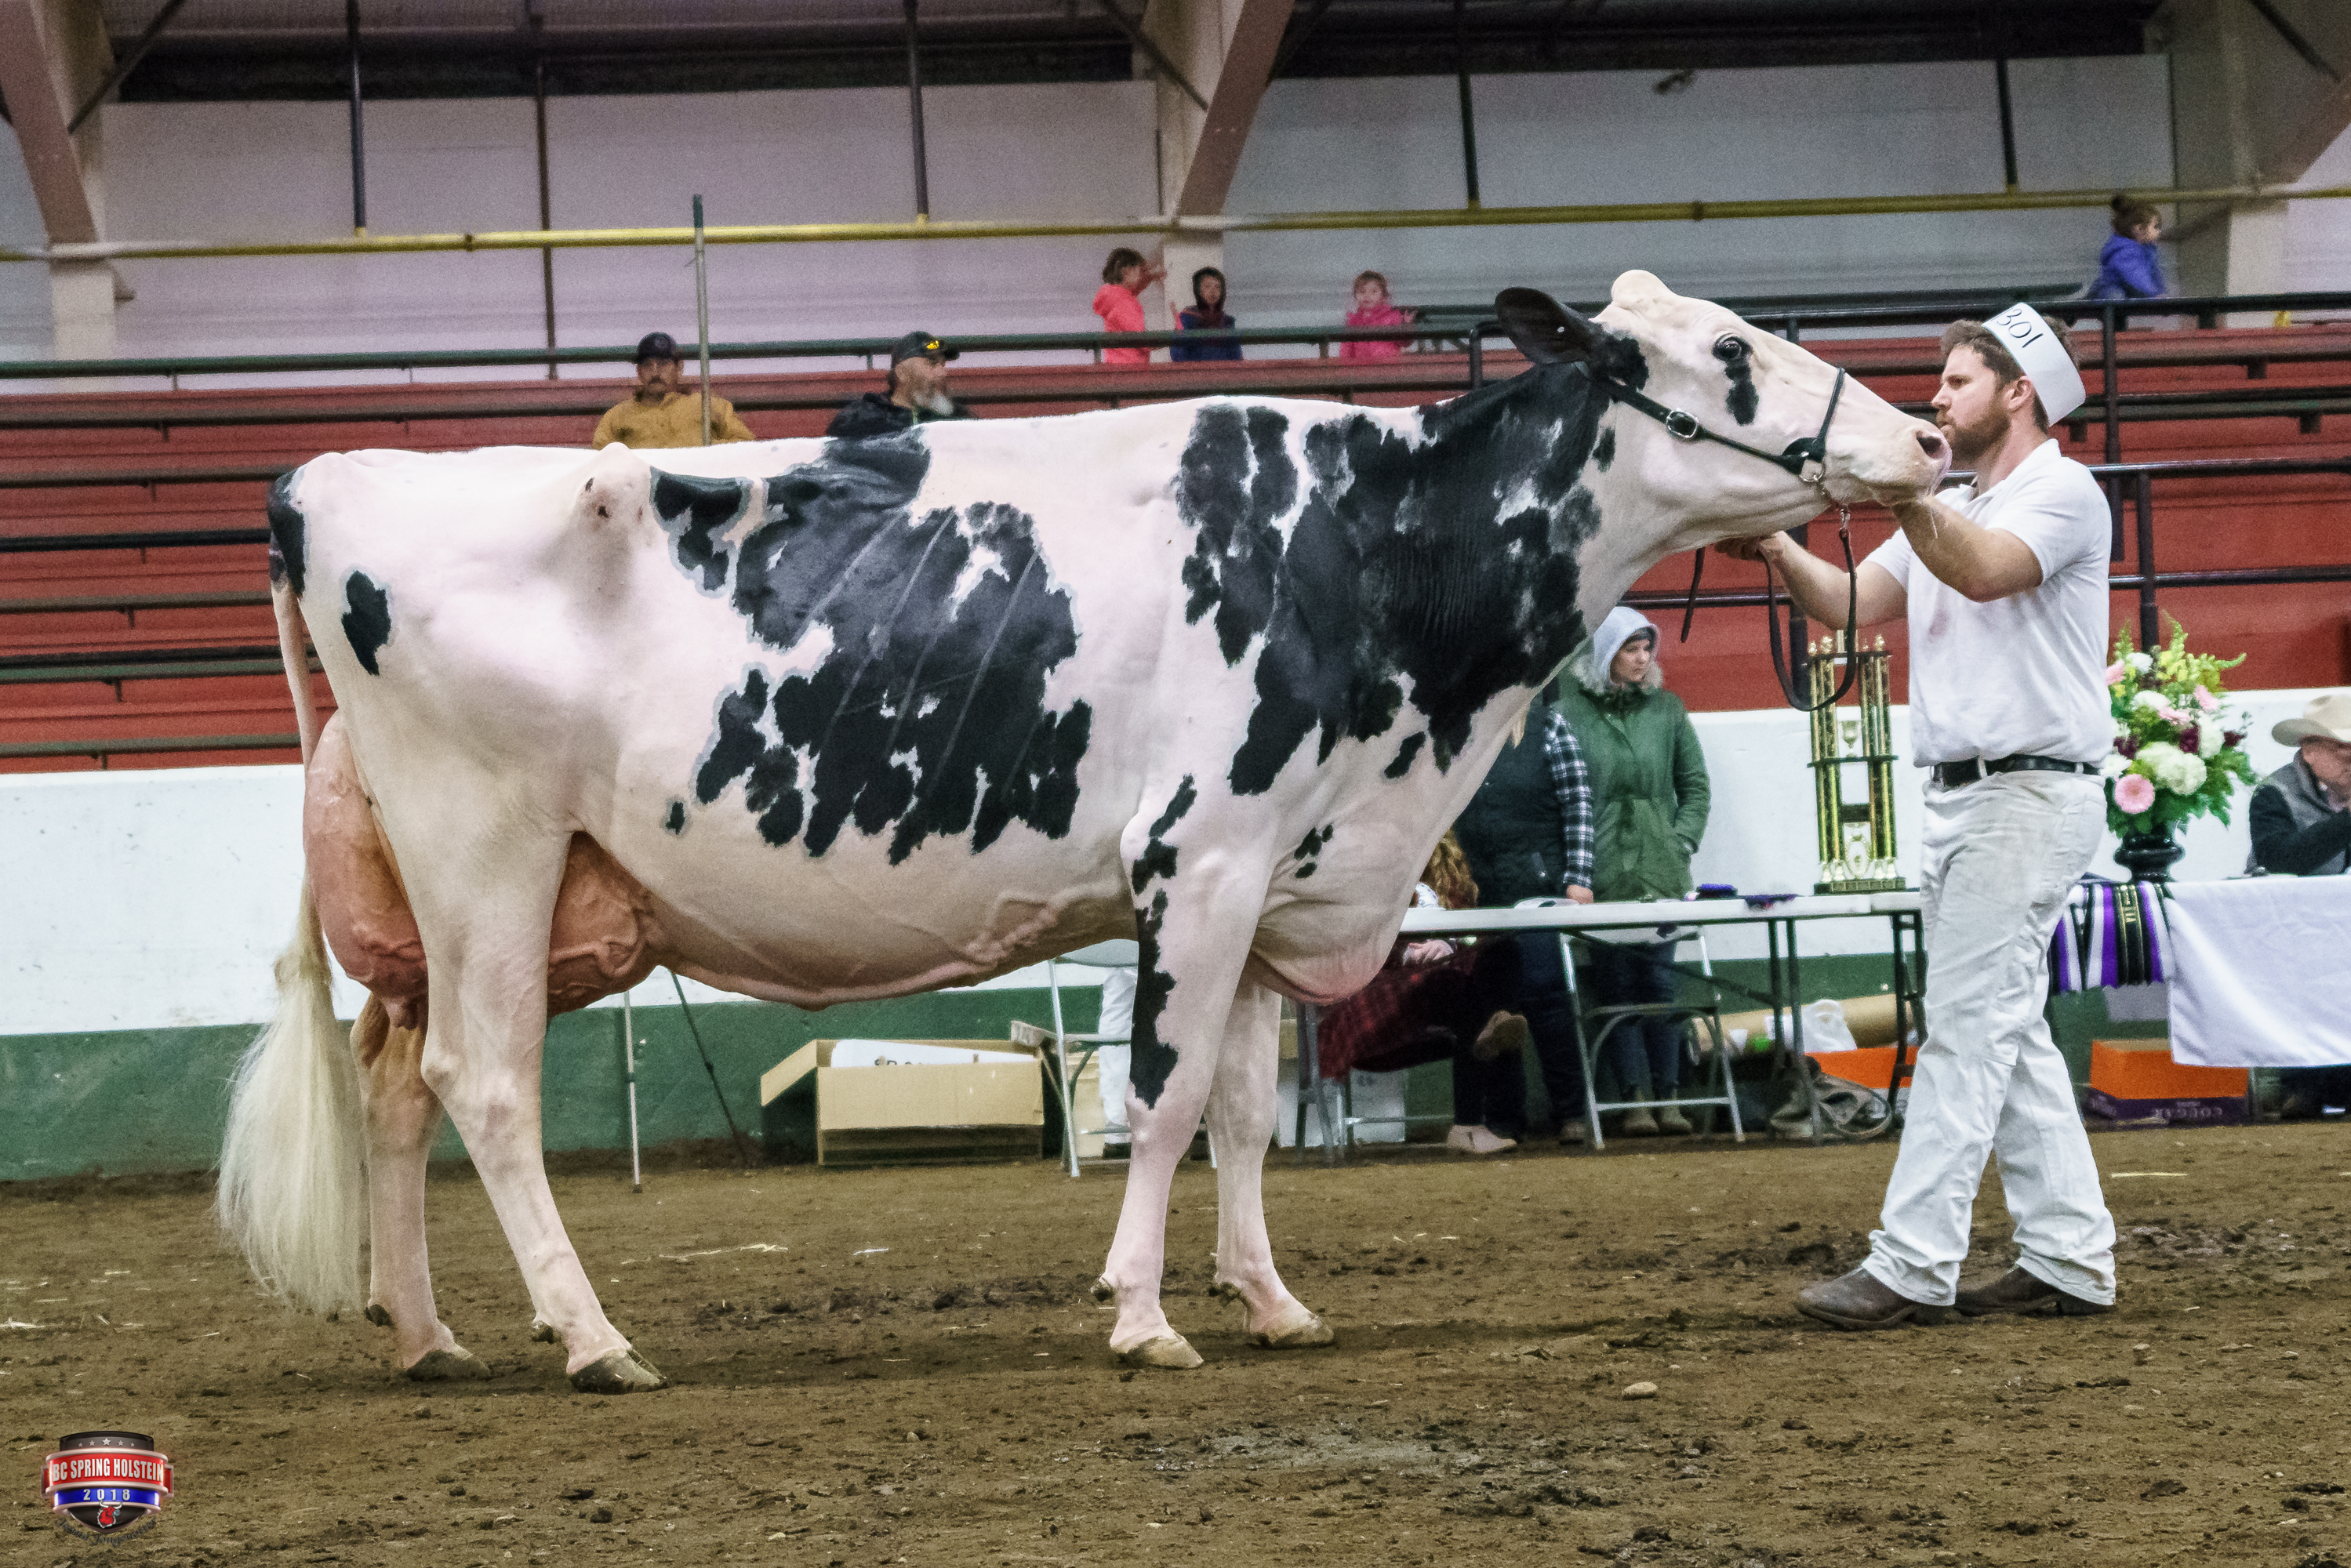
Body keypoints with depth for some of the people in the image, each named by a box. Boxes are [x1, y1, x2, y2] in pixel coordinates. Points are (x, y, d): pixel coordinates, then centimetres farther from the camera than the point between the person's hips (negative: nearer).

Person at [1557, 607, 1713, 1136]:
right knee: (1616, 982, -3)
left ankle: (1667, 1096, 3)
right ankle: (1636, 1097, -2)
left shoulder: (1666, 709, 10)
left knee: (1658, 976, 0)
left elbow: (1696, 786, 16)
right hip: (1602, 874, -2)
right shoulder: (1571, 713, 0)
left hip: (1660, 871, 2)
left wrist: (1682, 843, 4)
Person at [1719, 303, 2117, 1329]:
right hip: (1955, 800, 9)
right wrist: (1778, 550, -7)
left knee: (1969, 1028, -12)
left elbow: (1982, 572, -25)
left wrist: (1898, 484, -32)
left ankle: (1913, 1264, -14)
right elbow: (1852, 606, 10)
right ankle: (2069, 1258, 12)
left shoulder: (2061, 492, -6)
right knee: (2007, 1033, 9)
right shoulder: (1946, 513, 21)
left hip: (2030, 793, -9)